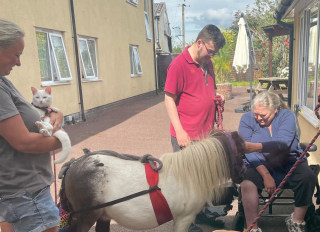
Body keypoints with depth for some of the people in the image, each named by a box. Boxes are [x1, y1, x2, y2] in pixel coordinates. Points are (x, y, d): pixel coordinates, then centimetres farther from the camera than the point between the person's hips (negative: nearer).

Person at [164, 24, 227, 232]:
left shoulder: (208, 63, 11)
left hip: (207, 133, 7)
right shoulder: (179, 64, -12)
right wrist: (179, 131, -17)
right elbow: (169, 99, -12)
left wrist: (216, 98, 6)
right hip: (187, 136, -7)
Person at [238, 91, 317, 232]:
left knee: (308, 177, -26)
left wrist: (256, 146, -42)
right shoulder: (247, 119, -4)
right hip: (259, 166, -1)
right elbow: (250, 154, -13)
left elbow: (282, 143, -25)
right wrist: (266, 175, -25)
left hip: (289, 163, 2)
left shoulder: (287, 116, -5)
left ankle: (297, 221, -2)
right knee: (247, 183, -31)